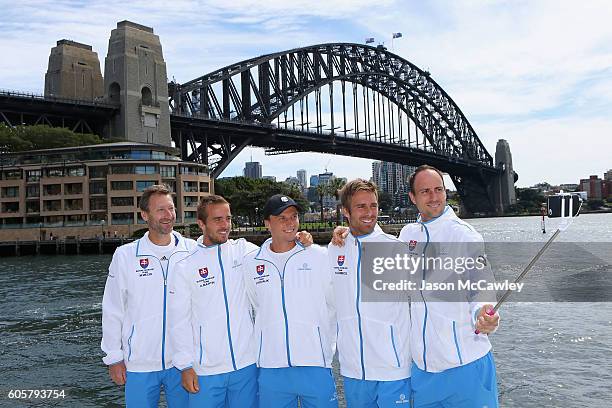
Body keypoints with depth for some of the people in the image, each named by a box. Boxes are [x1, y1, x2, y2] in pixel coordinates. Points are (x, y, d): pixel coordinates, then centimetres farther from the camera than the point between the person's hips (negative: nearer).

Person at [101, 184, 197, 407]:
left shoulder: (192, 251, -3)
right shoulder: (125, 255, -3)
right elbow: (112, 311, 2)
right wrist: (114, 357, 2)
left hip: (182, 361, 1)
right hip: (139, 363, 0)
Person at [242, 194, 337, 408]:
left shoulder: (319, 256, -1)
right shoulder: (251, 262, 5)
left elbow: (333, 305, 5)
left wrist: (327, 348, 5)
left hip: (315, 364, -1)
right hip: (271, 368, 2)